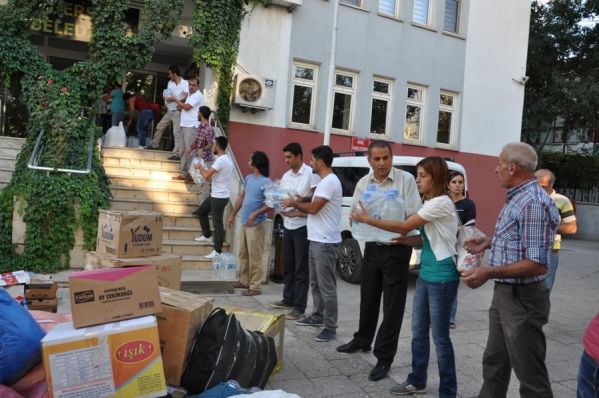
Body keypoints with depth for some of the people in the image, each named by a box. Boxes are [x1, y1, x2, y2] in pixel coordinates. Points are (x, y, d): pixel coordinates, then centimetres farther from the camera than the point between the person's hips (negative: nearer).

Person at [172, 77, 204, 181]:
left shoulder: (198, 95, -10)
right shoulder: (190, 95, 21)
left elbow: (187, 107, -17)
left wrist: (176, 100, -3)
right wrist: (180, 107, 6)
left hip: (192, 126, -10)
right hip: (185, 125, 10)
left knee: (189, 150, -11)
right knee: (184, 151, 10)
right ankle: (183, 173, 16)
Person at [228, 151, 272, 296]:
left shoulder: (266, 182, -15)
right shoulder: (248, 178, 10)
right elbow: (241, 197, 18)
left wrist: (255, 214, -29)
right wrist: (233, 215, 19)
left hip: (256, 224, -8)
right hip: (244, 222, 8)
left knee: (254, 257, -4)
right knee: (243, 254, 17)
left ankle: (255, 287, 4)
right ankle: (244, 280, 30)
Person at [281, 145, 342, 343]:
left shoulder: (330, 181, -17)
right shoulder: (324, 181, 16)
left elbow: (313, 208, -20)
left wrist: (294, 203, -5)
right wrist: (298, 201, 8)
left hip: (325, 242, -11)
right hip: (316, 240, 11)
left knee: (326, 286, -4)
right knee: (315, 283, 19)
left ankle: (330, 326, 3)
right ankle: (317, 316, 31)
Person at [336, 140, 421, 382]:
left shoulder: (406, 179, -9)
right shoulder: (363, 183, 5)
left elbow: (414, 216, -12)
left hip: (397, 248, -4)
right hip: (372, 247, 5)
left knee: (392, 306, 2)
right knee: (368, 298, 19)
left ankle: (384, 358, 13)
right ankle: (363, 340, 40)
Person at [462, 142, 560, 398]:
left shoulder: (533, 202, -21)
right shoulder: (517, 197, 10)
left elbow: (538, 264, -25)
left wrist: (490, 273, -29)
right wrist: (489, 242, 13)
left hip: (522, 299, -10)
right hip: (504, 293, 10)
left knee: (531, 375, 5)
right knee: (494, 363, 20)